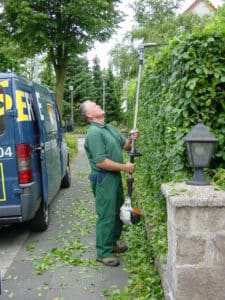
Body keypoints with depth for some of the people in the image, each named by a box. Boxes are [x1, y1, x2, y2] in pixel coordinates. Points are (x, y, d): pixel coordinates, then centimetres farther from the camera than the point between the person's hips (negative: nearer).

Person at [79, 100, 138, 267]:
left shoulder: (109, 128, 11)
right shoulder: (94, 133, -19)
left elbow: (125, 146, 17)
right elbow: (101, 162, -25)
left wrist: (131, 139, -5)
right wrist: (125, 167, -18)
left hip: (115, 176, 9)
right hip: (103, 178, -9)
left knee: (118, 210, 20)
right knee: (106, 215, -1)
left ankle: (113, 242, 37)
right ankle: (103, 253, 12)